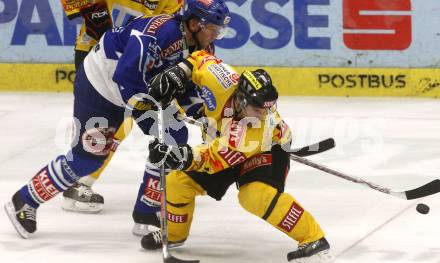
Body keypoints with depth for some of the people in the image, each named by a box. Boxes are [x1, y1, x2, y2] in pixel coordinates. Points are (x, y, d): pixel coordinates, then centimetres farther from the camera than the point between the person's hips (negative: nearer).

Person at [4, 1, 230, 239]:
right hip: (98, 85, -9)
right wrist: (150, 114, -34)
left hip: (141, 88, 9)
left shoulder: (195, 44, -5)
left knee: (175, 136, -3)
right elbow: (126, 77, -36)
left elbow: (185, 86, 7)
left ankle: (148, 210, 6)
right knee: (87, 157, -6)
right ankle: (24, 202, 13)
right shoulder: (160, 32, -34)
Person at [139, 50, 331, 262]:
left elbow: (217, 157, -43)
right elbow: (201, 59, -11)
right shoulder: (224, 84, -34)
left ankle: (313, 238, -23)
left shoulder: (264, 127, -42)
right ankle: (174, 233, 24)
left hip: (266, 150, -6)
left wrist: (186, 158, -56)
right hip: (223, 144, 6)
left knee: (257, 195, -33)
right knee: (178, 181, -4)